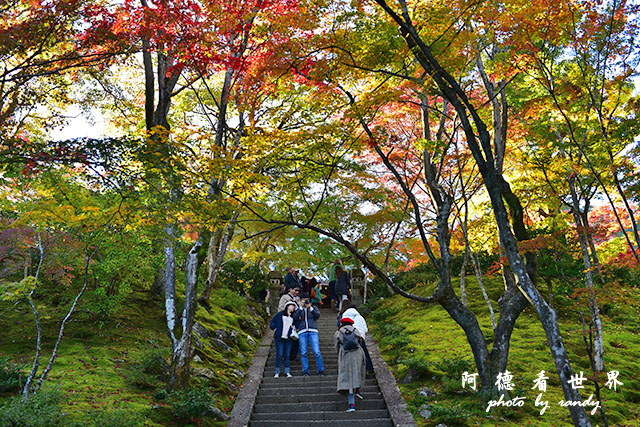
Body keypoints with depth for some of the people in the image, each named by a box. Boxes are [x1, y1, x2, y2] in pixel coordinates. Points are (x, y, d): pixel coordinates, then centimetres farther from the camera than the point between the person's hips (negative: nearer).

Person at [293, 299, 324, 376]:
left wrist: (310, 308, -12)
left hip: (313, 331, -1)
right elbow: (295, 317, -2)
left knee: (316, 352, -9)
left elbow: (317, 315, -1)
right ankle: (305, 372, 6)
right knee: (303, 353, -3)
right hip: (302, 332, 1)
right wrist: (301, 307, -7)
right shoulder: (299, 309, 17)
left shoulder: (314, 307, 17)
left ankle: (321, 371, 1)